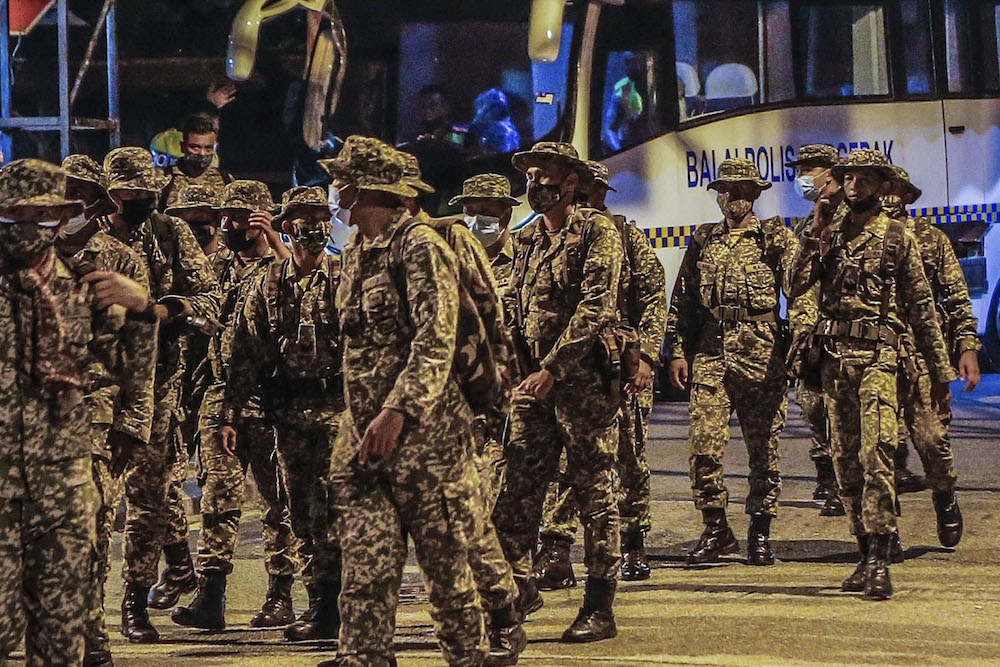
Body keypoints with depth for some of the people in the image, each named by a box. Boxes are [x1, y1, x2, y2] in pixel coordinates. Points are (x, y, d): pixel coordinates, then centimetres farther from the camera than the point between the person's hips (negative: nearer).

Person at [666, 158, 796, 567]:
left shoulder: (777, 238, 7)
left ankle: (760, 534, 8)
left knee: (763, 448, 0)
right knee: (704, 445, -6)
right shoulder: (702, 242, 16)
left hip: (761, 354, -2)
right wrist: (678, 351, 10)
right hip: (710, 353, 2)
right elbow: (682, 301, 18)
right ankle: (715, 531, 4)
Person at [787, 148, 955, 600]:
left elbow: (921, 306, 6)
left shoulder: (898, 238, 5)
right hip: (834, 359, 4)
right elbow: (795, 287, 2)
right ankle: (867, 554, 14)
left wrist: (939, 370, 6)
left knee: (875, 457, -15)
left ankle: (879, 563, -18)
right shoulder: (829, 236, 14)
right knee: (846, 462, 6)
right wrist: (814, 233, -6)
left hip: (877, 357, -4)